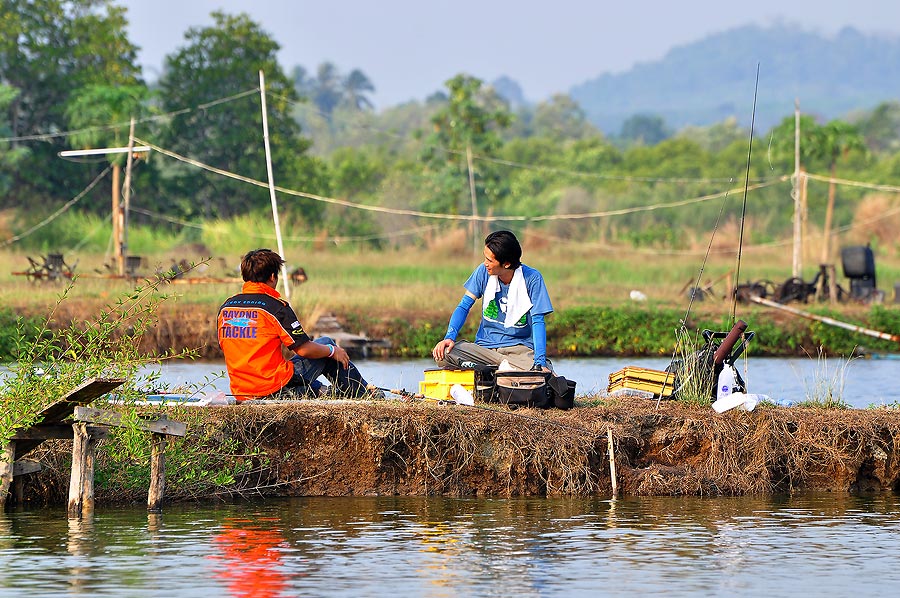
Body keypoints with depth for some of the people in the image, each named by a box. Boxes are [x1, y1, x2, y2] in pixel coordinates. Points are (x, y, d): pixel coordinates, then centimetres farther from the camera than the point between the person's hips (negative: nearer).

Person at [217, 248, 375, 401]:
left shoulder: (225, 308, 5)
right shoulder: (275, 307, -13)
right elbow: (304, 349, -11)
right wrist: (332, 350, 9)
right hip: (275, 388, -6)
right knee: (325, 343, 17)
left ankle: (320, 391, 15)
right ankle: (362, 393, 30)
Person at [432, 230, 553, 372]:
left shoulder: (532, 279, -9)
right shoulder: (484, 271, -2)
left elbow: (537, 321, -12)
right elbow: (464, 306, 2)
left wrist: (540, 362, -25)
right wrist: (450, 337, -16)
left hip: (519, 347, -3)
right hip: (485, 346, 3)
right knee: (442, 355, -28)